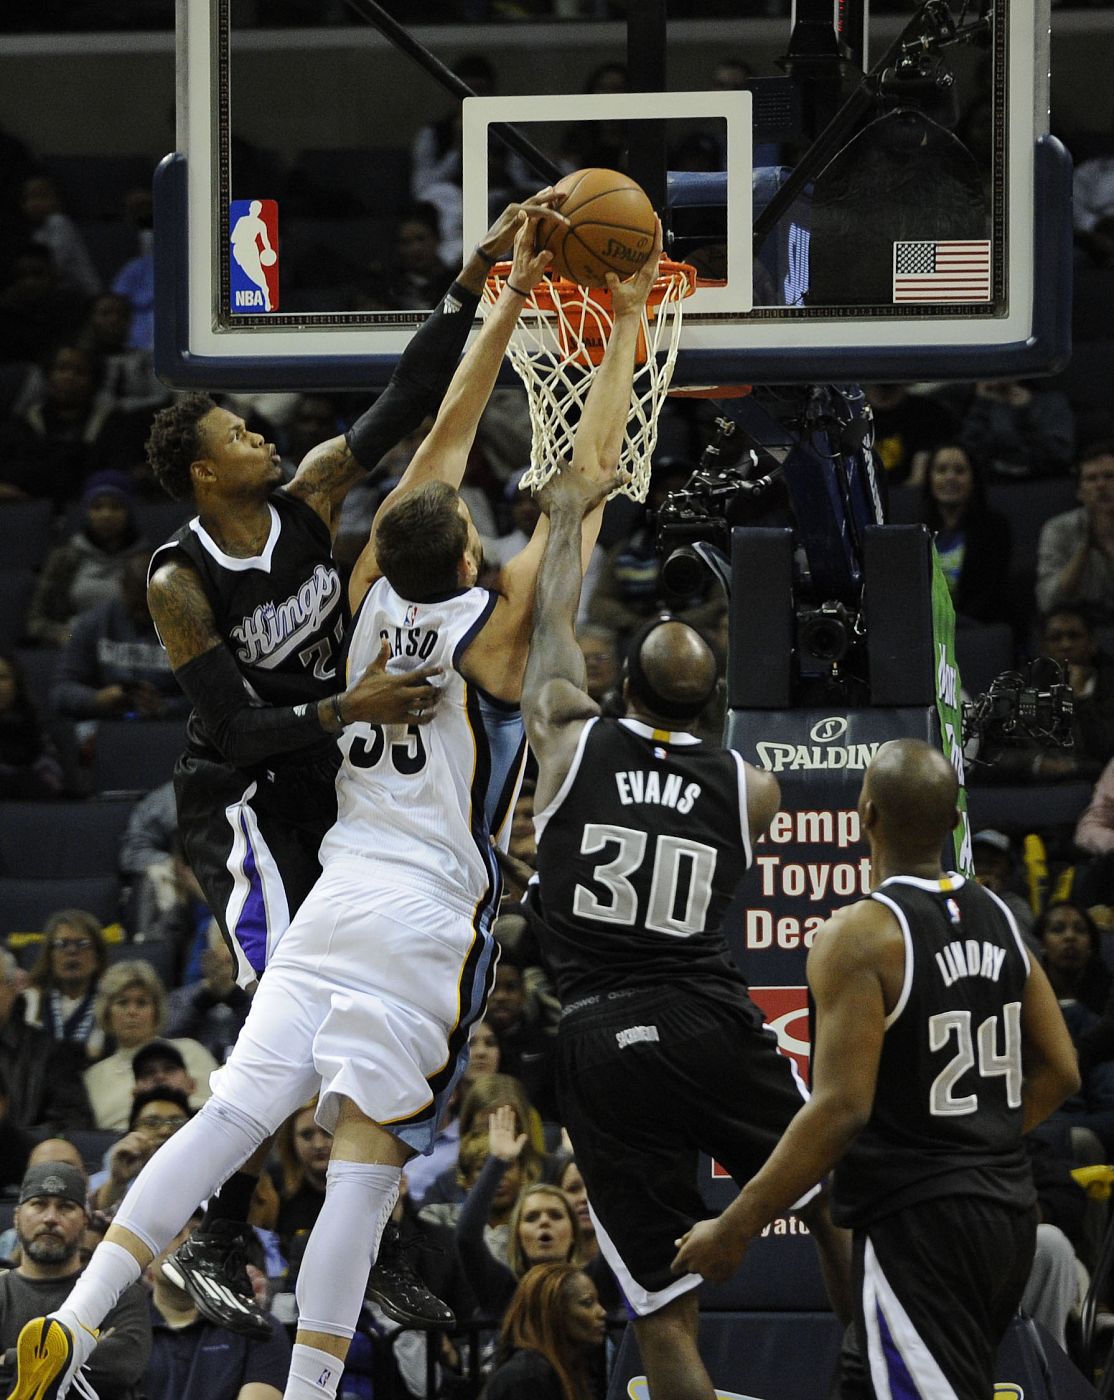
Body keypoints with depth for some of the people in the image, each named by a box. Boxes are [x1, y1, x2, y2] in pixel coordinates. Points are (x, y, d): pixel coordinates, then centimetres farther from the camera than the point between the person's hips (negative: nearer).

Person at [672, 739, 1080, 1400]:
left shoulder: (860, 934, -15)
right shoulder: (998, 918, 7)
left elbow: (841, 1108, -21)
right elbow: (1060, 1072, 11)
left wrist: (734, 1228, -15)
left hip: (918, 1221, -8)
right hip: (1010, 1210, 8)